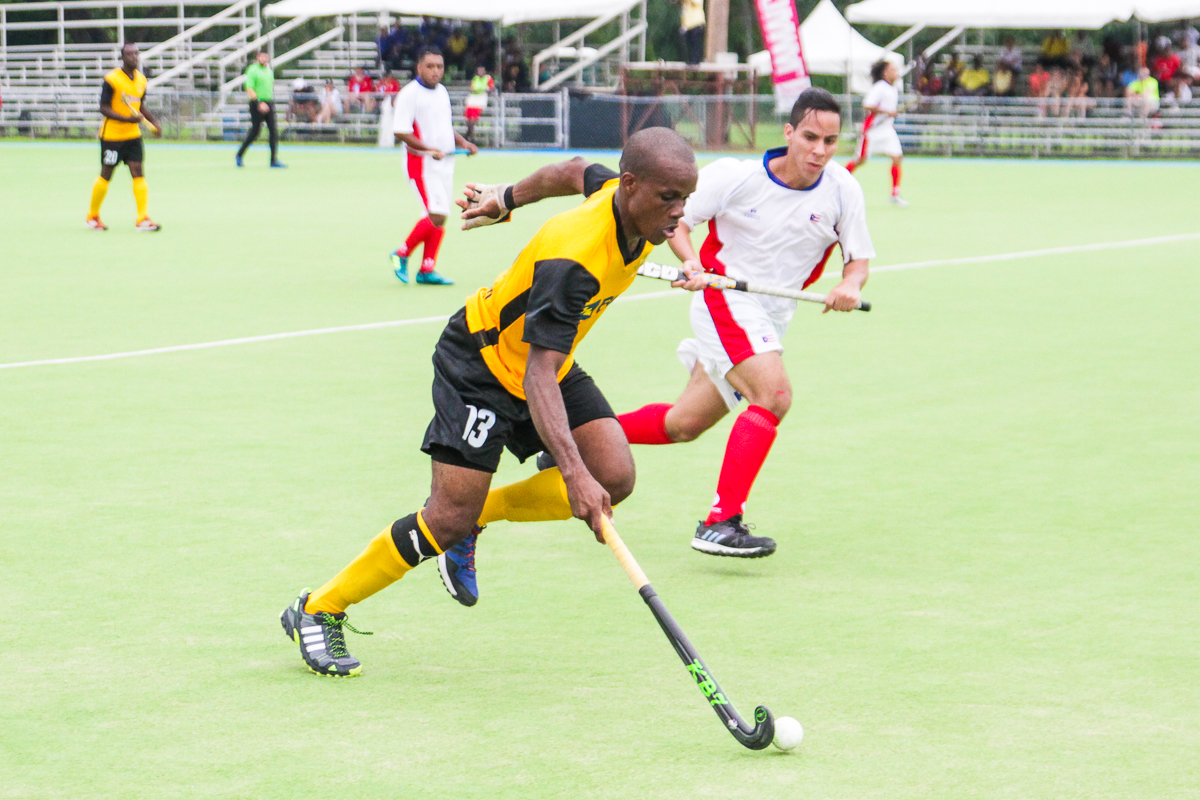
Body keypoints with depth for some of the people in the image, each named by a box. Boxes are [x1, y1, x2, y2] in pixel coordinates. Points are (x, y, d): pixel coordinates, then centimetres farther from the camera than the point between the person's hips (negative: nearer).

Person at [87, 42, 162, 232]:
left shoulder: (141, 80, 7)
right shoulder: (111, 79, -13)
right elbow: (104, 108, -15)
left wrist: (154, 122, 7)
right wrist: (127, 119, -26)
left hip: (133, 135, 5)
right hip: (111, 135, -5)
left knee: (138, 172, -7)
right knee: (106, 175, 4)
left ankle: (142, 219, -11)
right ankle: (92, 216, 21)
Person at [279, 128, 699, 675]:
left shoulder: (625, 195, -12)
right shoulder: (572, 257, -37)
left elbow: (577, 172, 13)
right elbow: (539, 375, -42)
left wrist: (508, 198, 29)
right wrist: (573, 472, -52)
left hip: (548, 361, 8)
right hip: (481, 363, -8)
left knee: (614, 476, -11)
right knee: (448, 518, -13)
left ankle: (475, 516, 9)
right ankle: (318, 610, 5)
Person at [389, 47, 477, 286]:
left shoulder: (442, 92, 14)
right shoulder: (409, 94, -11)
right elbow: (400, 132, -16)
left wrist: (463, 143, 10)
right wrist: (430, 149, -23)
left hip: (445, 163, 8)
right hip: (422, 165, -8)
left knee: (439, 218, 7)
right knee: (436, 216, -16)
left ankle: (426, 270, 14)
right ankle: (402, 253, 0)